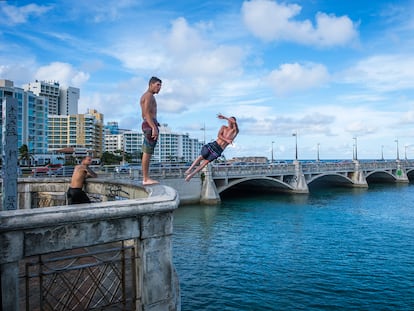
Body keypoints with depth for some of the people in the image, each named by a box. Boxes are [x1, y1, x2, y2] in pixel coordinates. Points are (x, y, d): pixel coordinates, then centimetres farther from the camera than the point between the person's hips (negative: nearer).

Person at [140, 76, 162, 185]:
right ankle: (146, 179, -10)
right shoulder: (149, 95, -7)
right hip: (151, 125, -11)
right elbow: (147, 113, -19)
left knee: (147, 153, 8)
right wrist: (154, 128, -25)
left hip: (147, 125, 11)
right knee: (147, 153, -10)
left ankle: (146, 178, 10)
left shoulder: (144, 96, 25)